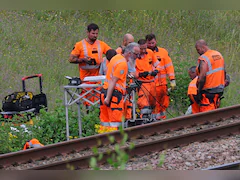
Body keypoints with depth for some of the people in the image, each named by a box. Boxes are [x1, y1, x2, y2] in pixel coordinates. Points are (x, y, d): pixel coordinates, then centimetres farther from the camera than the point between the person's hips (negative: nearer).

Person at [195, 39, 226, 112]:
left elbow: (202, 76, -25)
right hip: (220, 90, 9)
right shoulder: (219, 54, 11)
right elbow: (224, 72, 17)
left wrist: (199, 91, -17)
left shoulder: (203, 58, -16)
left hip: (208, 92, -9)